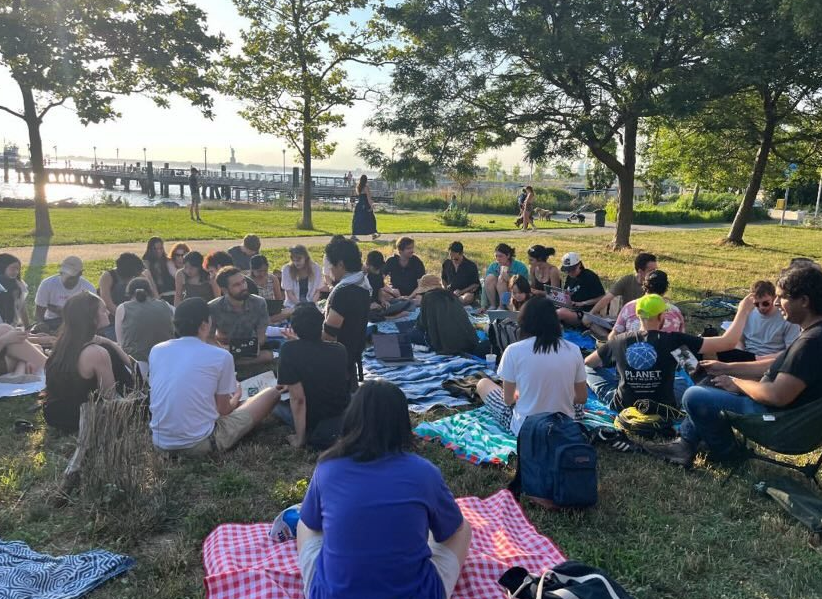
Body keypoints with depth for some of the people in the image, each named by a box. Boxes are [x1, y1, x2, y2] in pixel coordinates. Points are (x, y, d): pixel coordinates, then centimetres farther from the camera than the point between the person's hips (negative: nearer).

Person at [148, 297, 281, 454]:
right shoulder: (220, 356, -11)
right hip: (199, 444, -6)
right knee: (272, 393, 11)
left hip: (160, 442, 6)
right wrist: (236, 397, 23)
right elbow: (223, 409, -1)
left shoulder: (156, 350, 2)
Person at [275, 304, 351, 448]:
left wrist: (300, 438, -12)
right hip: (344, 419, 2)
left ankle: (309, 434, 6)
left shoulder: (289, 350, -18)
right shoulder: (340, 349, -3)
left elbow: (298, 399, -21)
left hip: (314, 424, -2)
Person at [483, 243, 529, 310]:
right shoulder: (493, 266, -4)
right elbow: (485, 286, -8)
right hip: (497, 297, 4)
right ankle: (492, 306, -14)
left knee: (501, 280, -28)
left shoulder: (520, 267, -14)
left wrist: (509, 279, -33)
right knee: (490, 277, -21)